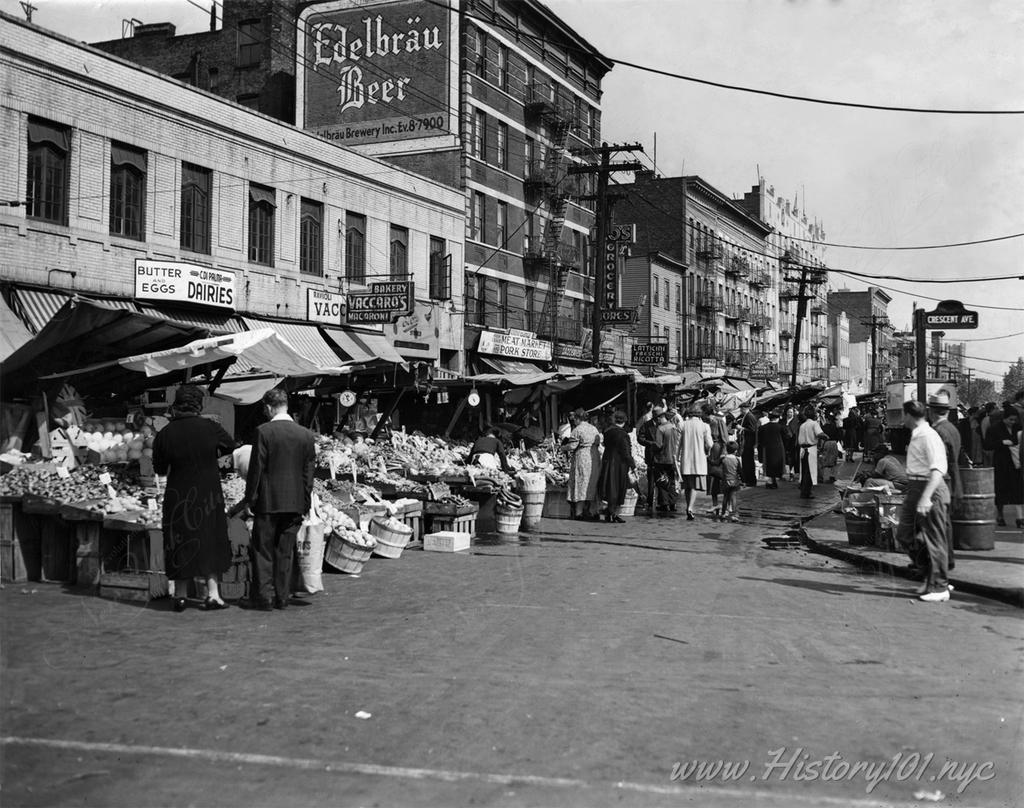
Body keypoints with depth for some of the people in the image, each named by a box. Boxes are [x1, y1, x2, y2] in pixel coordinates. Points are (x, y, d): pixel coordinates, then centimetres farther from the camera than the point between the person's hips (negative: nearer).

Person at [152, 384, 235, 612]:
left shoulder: (165, 434, -7)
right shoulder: (210, 428, -9)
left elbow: (159, 469, 2)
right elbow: (231, 446, 9)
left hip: (177, 496, 1)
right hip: (208, 494, -1)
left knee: (181, 542, 11)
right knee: (210, 541, 9)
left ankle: (180, 595, 16)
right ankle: (212, 593, 5)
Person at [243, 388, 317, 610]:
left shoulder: (263, 432, -11)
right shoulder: (306, 434, 3)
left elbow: (256, 467, -9)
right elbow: (308, 472, 6)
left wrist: (250, 498, -1)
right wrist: (306, 502, 13)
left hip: (268, 501, -4)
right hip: (295, 502, 4)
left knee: (262, 551, 6)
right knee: (285, 552, 12)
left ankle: (264, 597, 3)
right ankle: (282, 597, 15)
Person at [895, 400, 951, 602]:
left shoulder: (929, 437, -17)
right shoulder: (916, 436, 13)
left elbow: (938, 469, -26)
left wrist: (926, 497, -33)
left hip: (930, 489, -10)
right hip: (915, 488, 10)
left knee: (933, 540, -1)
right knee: (905, 534, 13)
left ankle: (939, 587, 10)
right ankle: (930, 576, 25)